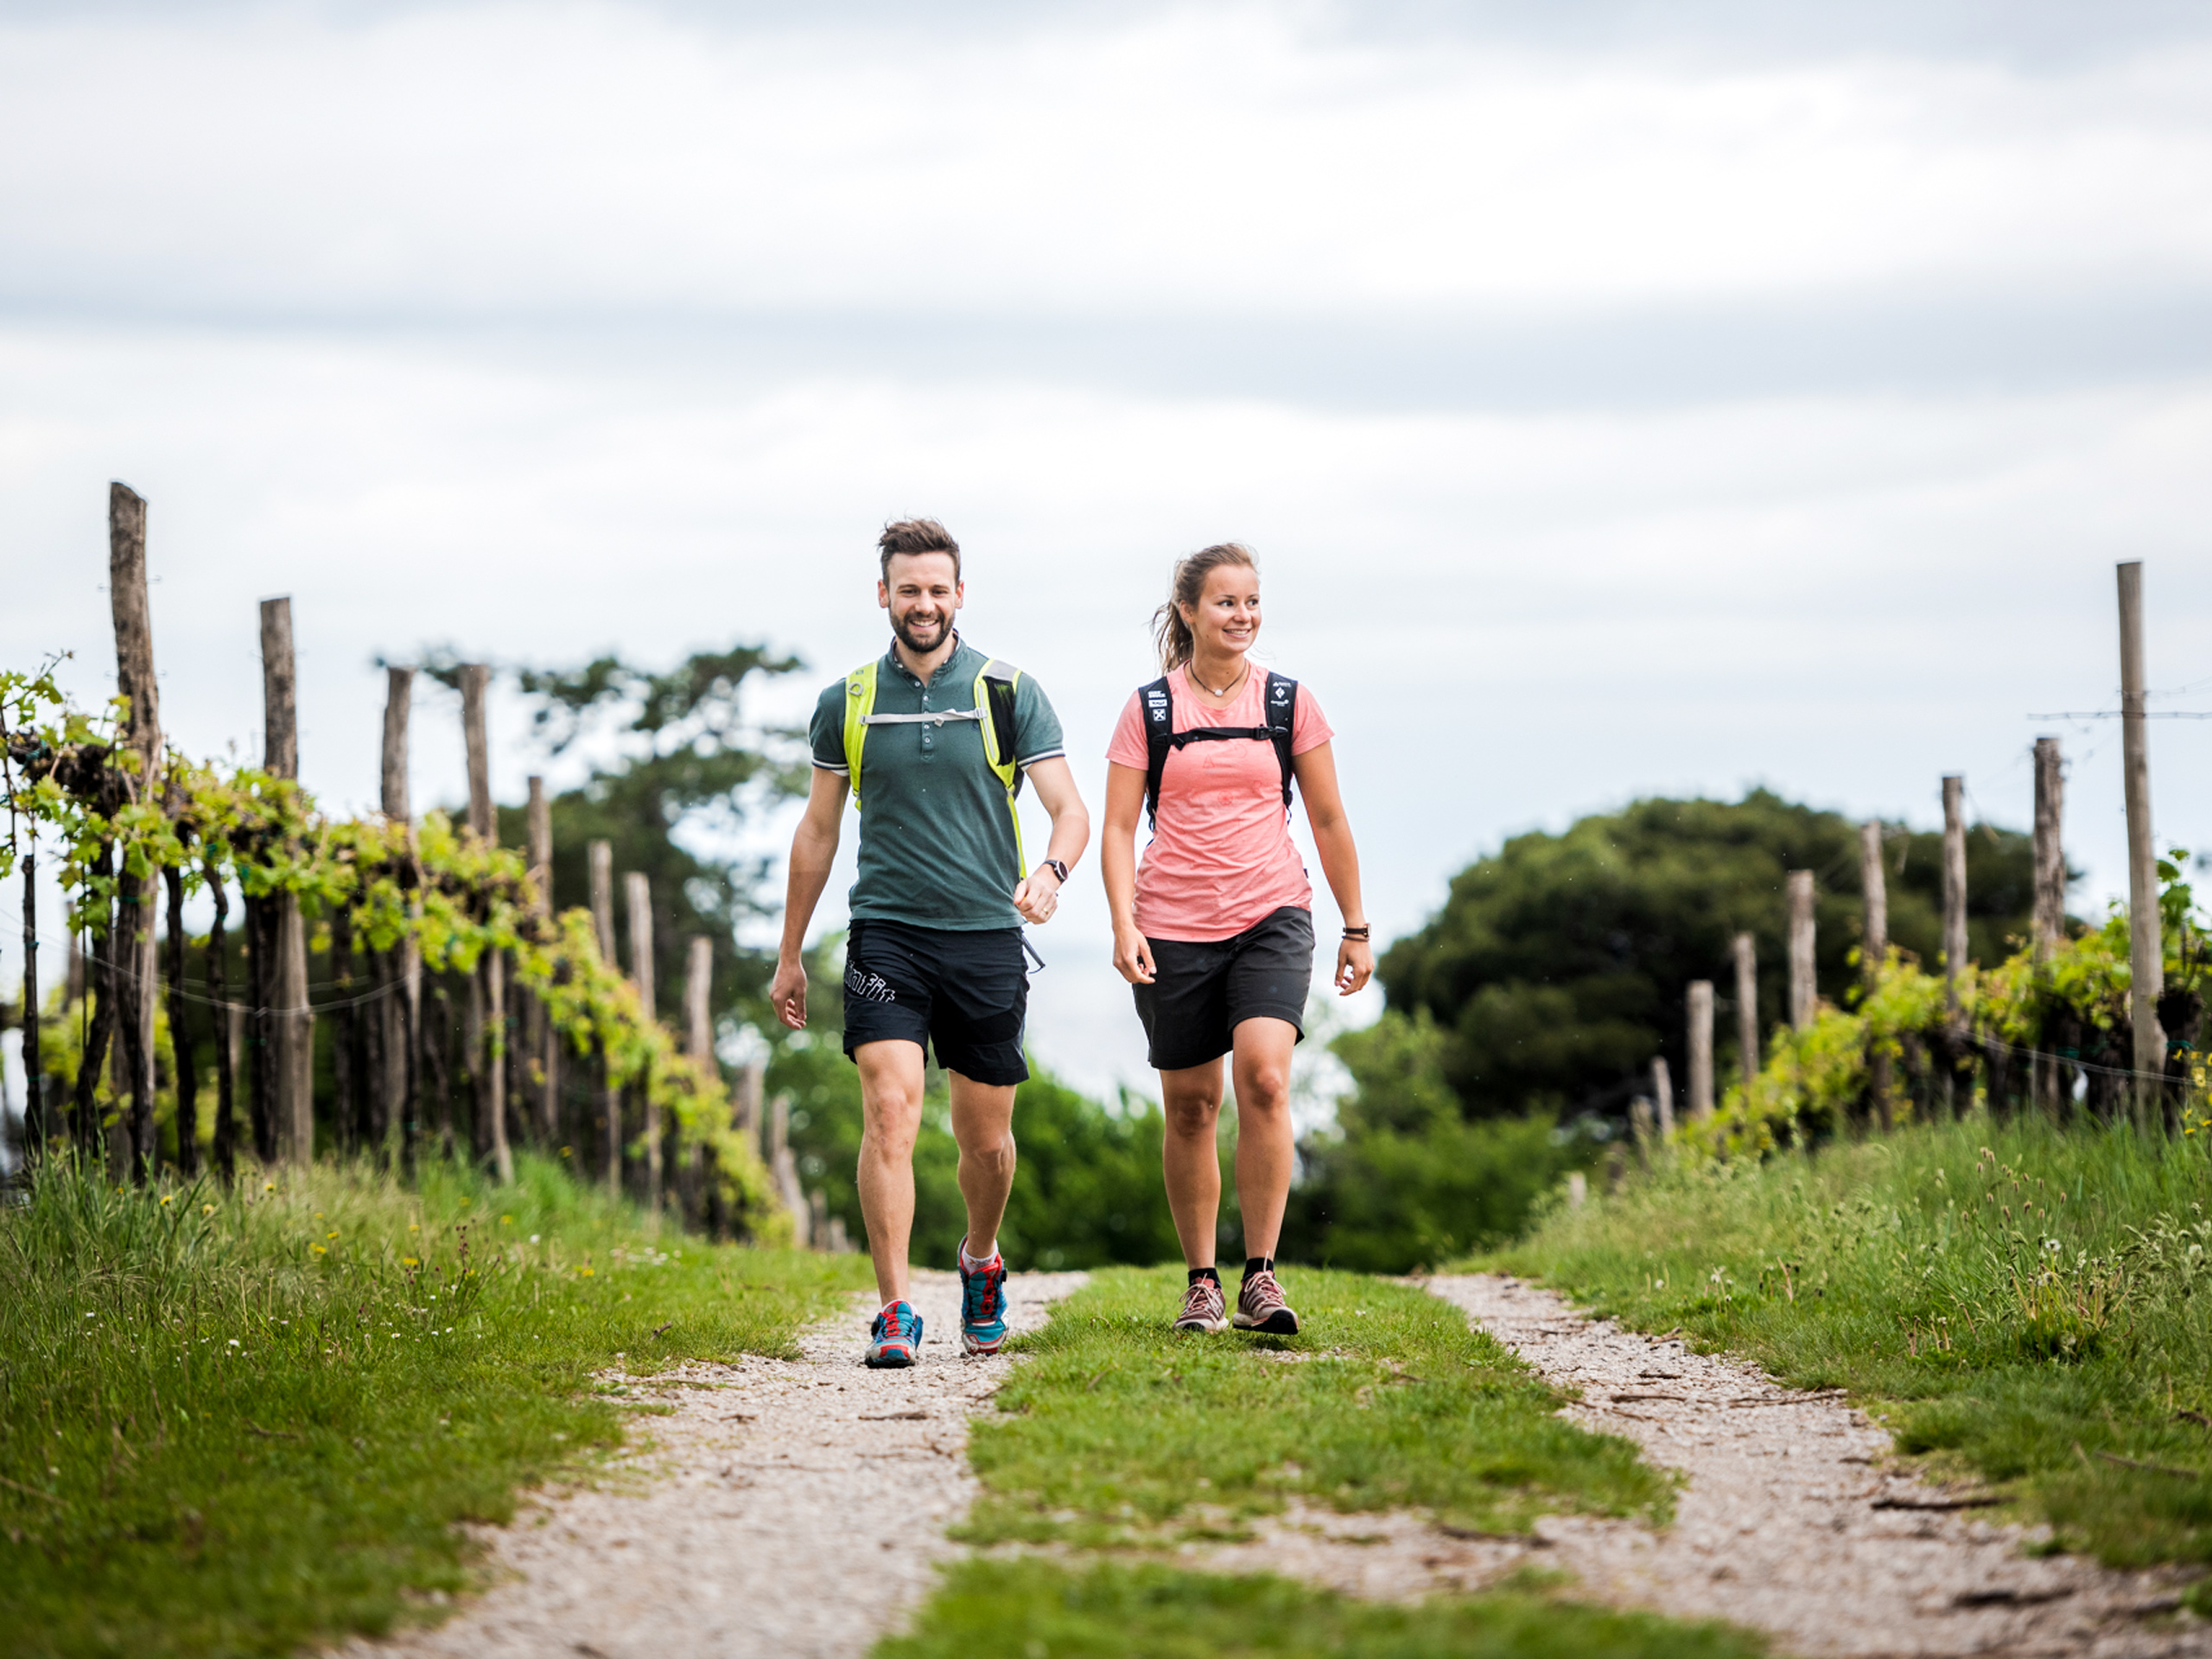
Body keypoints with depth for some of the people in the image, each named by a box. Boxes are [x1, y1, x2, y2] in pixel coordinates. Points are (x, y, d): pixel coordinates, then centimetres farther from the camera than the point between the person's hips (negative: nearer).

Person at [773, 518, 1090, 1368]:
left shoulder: (1010, 694, 2)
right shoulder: (847, 703, 6)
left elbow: (1070, 808, -1)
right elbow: (817, 830, 15)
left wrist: (1051, 870, -24)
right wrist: (790, 955, 15)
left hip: (987, 938, 0)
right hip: (886, 936, 0)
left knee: (986, 1138, 7)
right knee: (890, 1112, -16)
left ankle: (981, 1261, 37)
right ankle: (895, 1313, -16)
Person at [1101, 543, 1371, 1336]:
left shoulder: (1289, 703, 6)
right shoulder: (1149, 709, 3)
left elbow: (1328, 821, 12)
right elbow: (1118, 829, 1)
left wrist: (1356, 929, 13)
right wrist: (1123, 925, -12)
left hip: (1270, 919, 0)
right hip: (1173, 929, 0)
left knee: (1264, 1076, -20)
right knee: (1191, 1106, 5)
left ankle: (1261, 1277, -16)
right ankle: (1201, 1284, 17)